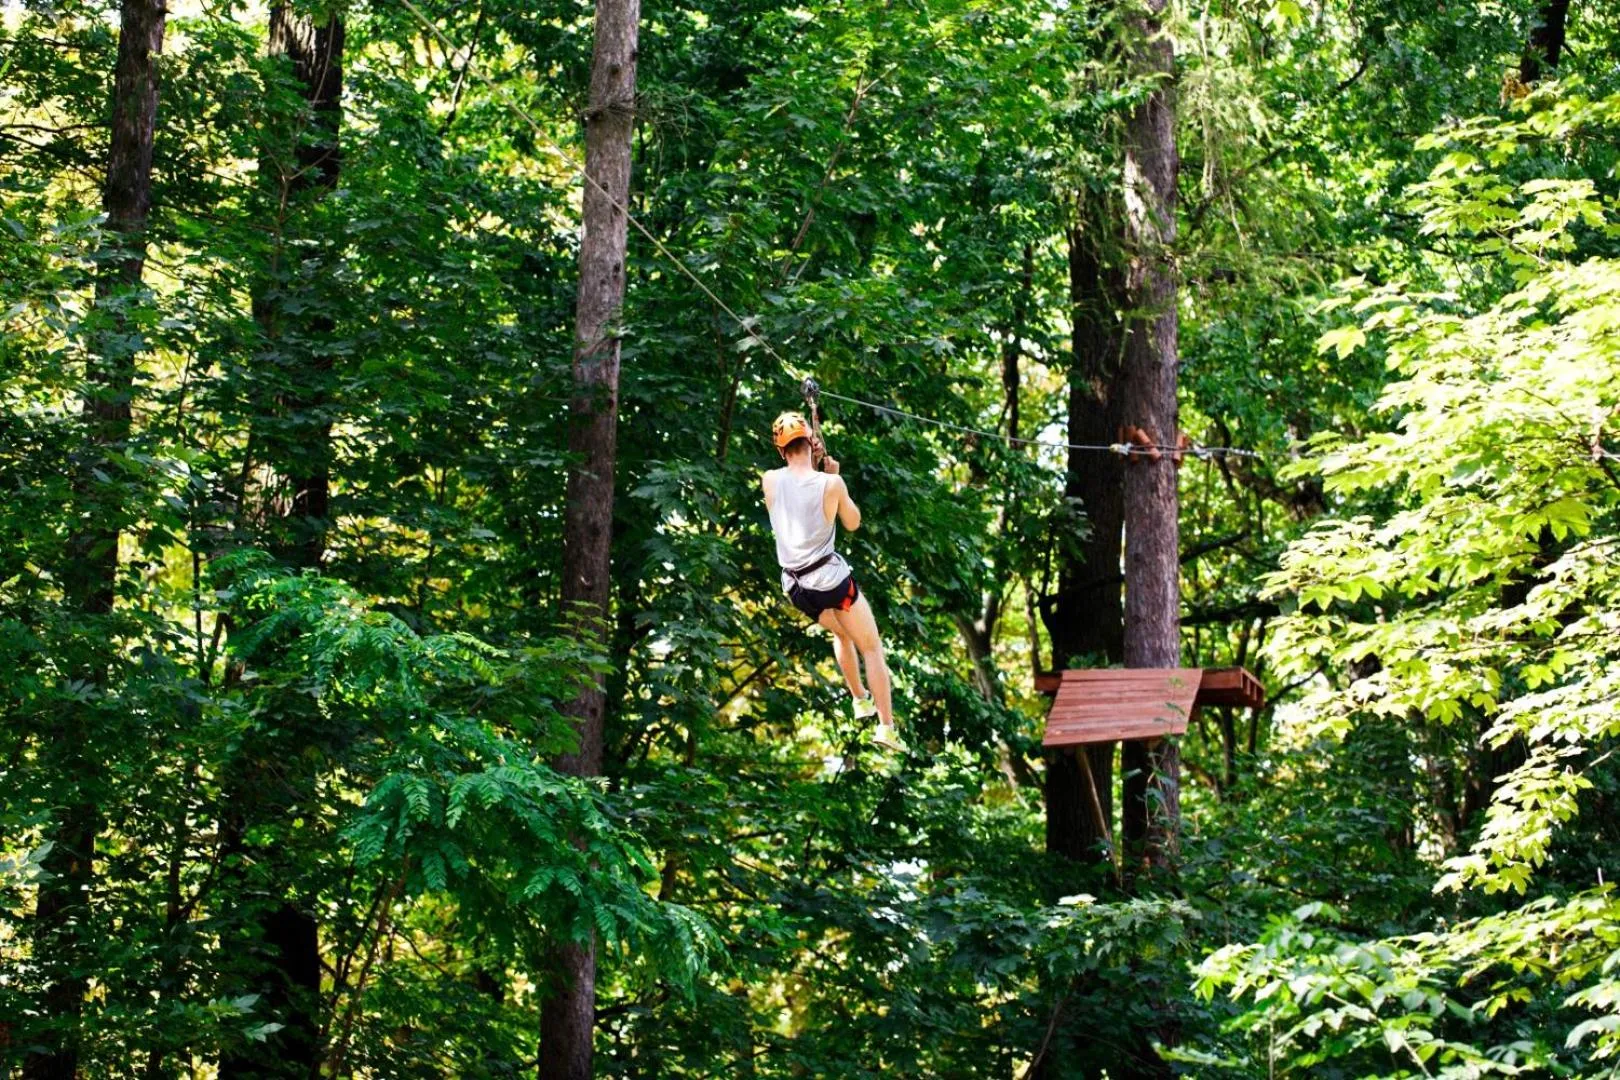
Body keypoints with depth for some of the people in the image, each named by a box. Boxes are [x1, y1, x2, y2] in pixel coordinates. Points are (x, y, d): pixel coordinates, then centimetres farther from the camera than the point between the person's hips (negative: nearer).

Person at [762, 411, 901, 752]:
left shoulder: (770, 481, -5)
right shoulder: (830, 483, -14)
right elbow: (853, 523, 3)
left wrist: (811, 466, 16)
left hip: (795, 586, 5)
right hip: (831, 577, -5)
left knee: (841, 632, 33)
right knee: (872, 647, 8)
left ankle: (860, 700, 39)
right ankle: (886, 726, 1)